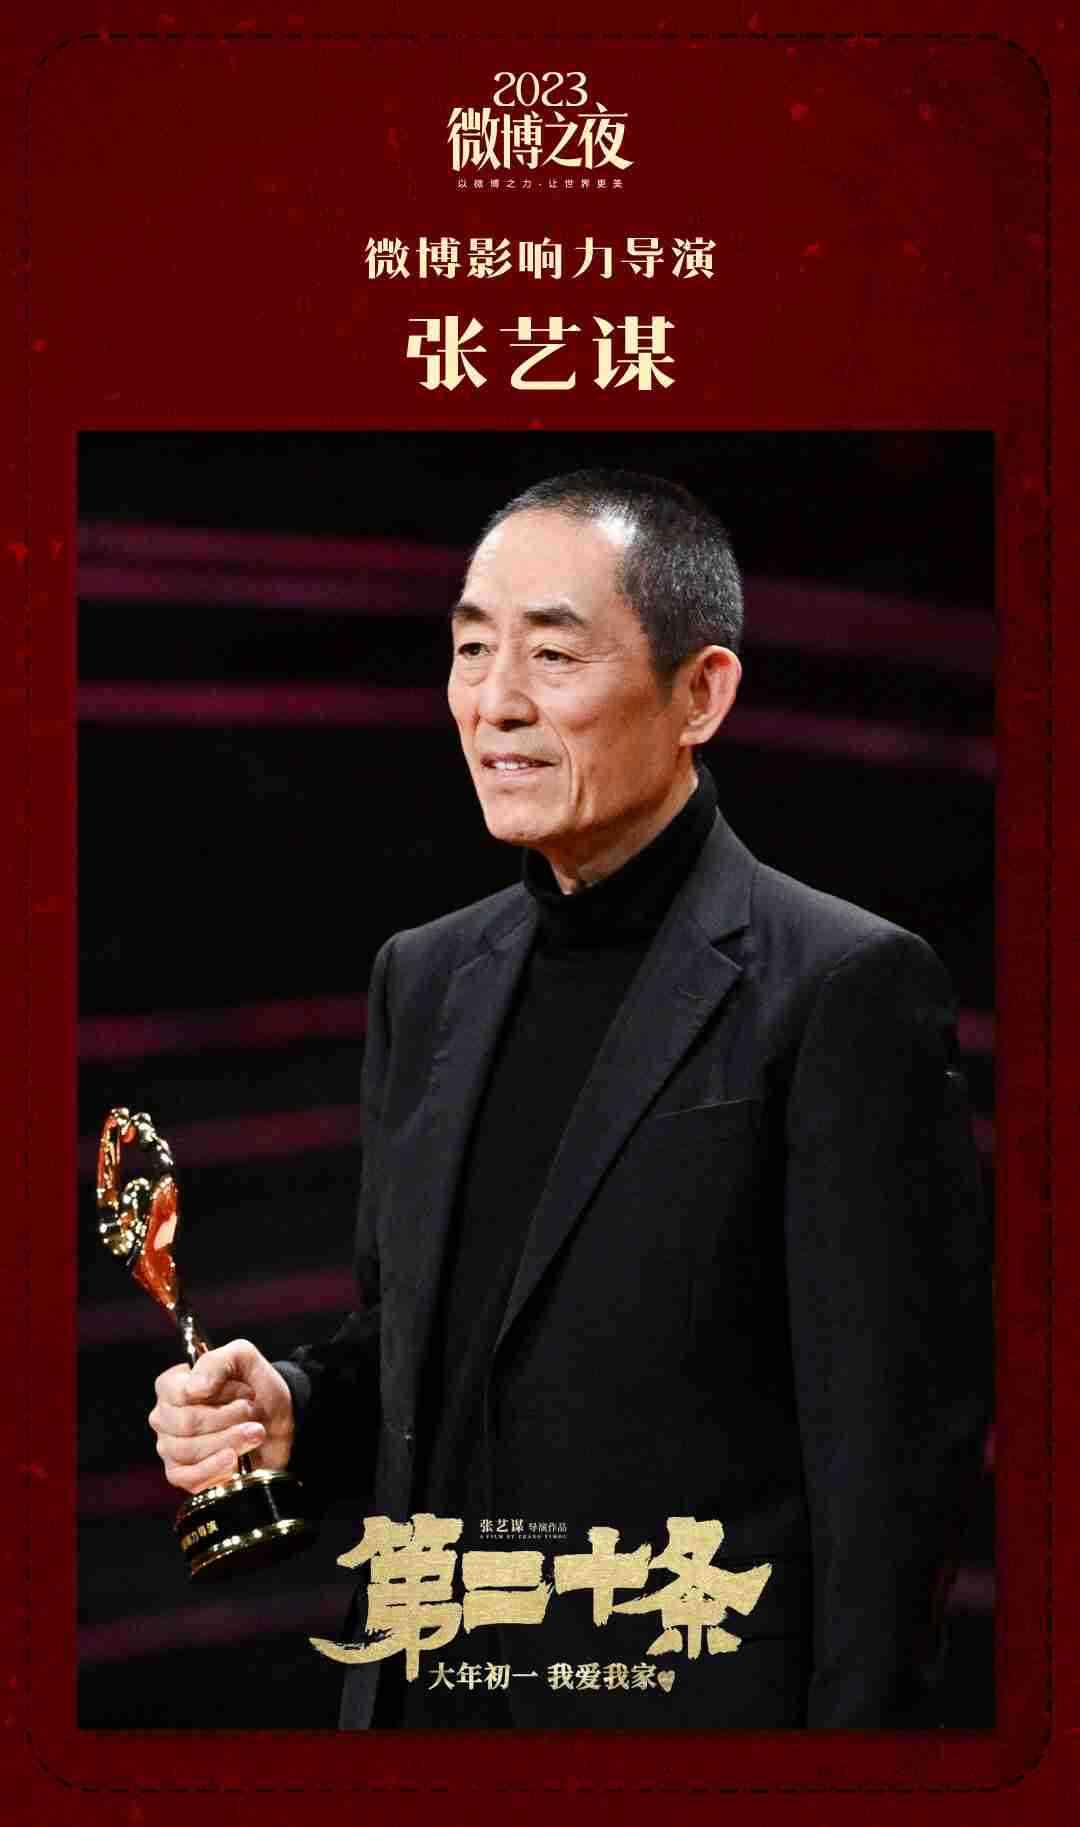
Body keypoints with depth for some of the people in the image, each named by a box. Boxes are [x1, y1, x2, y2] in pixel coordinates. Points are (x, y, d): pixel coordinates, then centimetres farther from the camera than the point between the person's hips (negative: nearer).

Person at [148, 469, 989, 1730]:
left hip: (695, 1697, -6)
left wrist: (859, 1721, -17)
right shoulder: (423, 979, 9)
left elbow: (893, 1437, -13)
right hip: (421, 1695, 6)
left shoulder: (845, 986, -11)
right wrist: (287, 1412, -2)